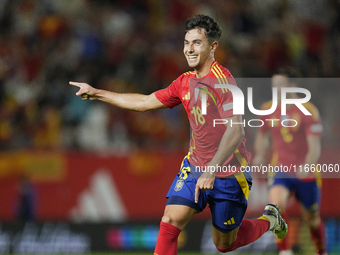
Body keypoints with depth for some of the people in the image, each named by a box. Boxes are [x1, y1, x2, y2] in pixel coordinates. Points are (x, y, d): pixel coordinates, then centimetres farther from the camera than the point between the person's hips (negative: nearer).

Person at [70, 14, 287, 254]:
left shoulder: (222, 81, -20)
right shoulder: (186, 82, 4)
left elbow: (235, 131, -29)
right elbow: (145, 102, 17)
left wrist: (211, 171, -39)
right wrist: (97, 93, 17)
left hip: (227, 175, -6)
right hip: (194, 167, 6)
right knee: (170, 223, -13)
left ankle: (269, 220, 36)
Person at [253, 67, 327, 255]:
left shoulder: (308, 111, -12)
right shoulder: (268, 109, 2)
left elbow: (315, 146, -18)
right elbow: (262, 135, 20)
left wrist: (307, 166, -36)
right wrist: (260, 155, 1)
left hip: (306, 174, -2)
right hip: (280, 170, 2)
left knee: (312, 219, 11)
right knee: (276, 203, -28)